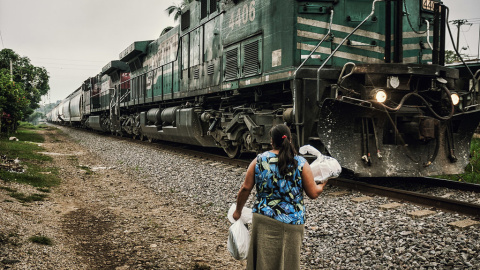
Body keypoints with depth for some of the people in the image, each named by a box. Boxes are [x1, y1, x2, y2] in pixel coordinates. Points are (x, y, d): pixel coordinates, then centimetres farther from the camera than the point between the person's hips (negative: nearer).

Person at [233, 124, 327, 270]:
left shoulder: (259, 161, -3)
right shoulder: (301, 163, -5)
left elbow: (246, 188, -2)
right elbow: (313, 193, -2)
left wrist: (238, 211, 12)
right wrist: (322, 185, 20)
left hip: (264, 220, 1)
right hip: (292, 222, 0)